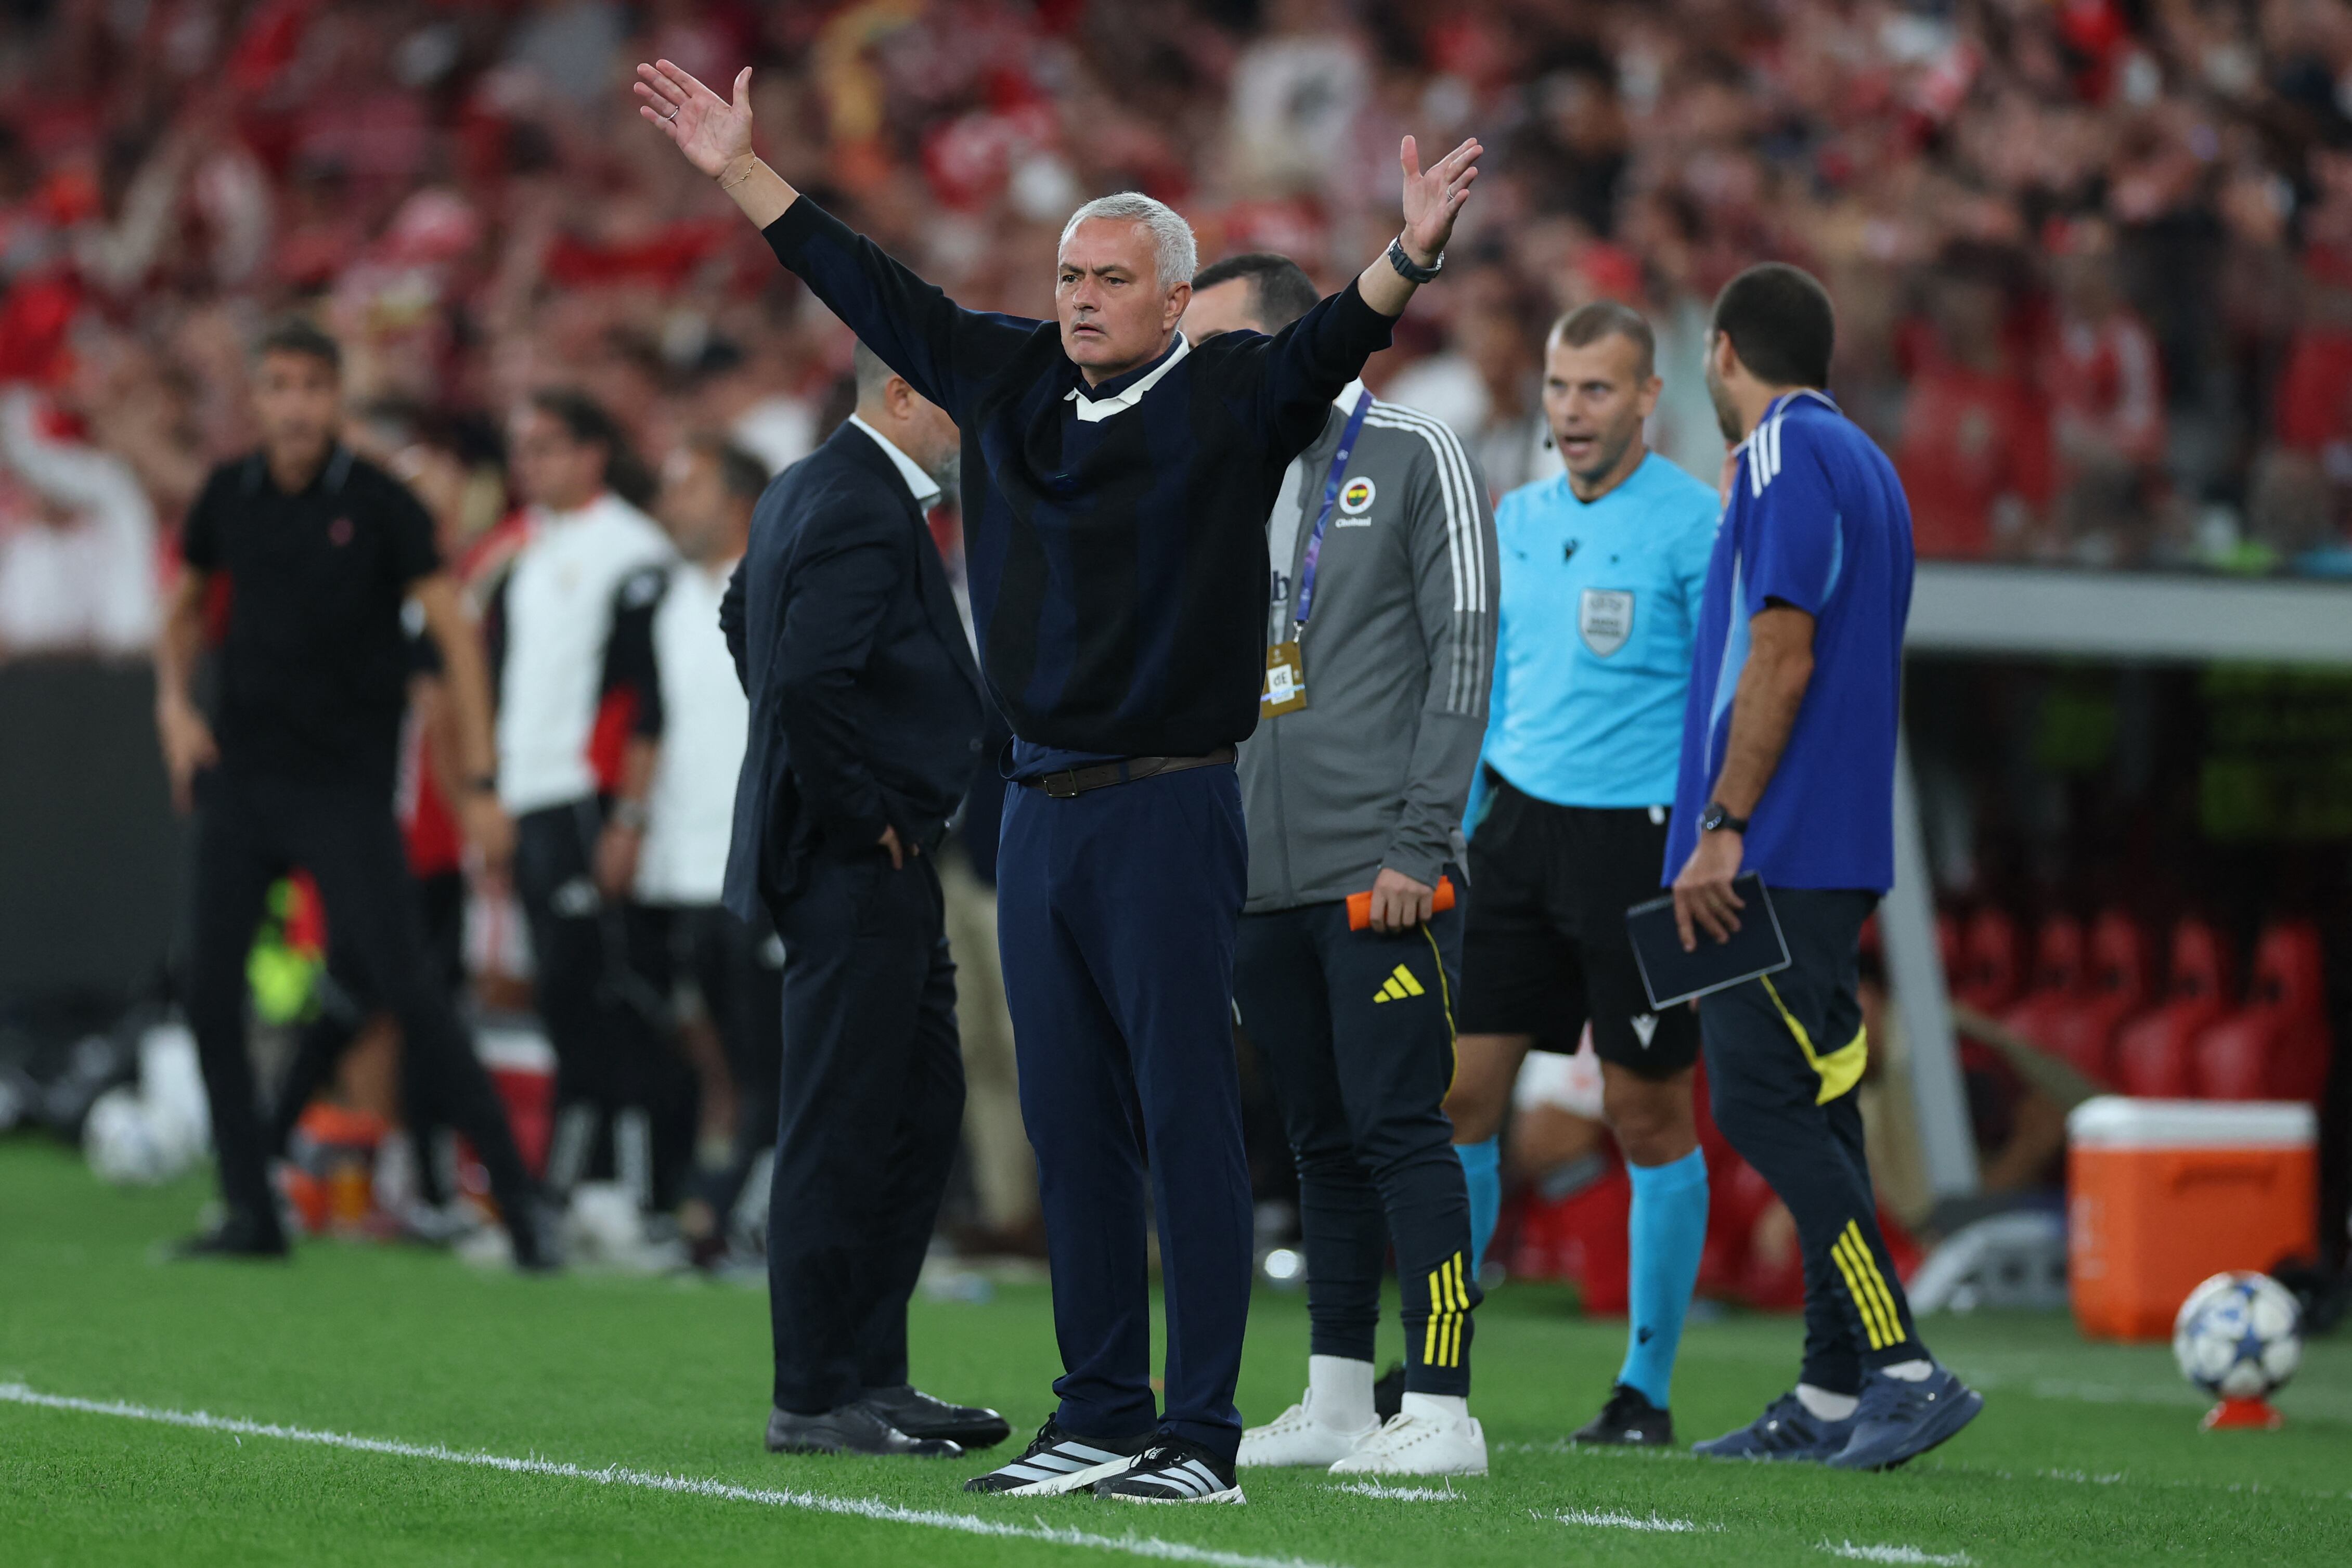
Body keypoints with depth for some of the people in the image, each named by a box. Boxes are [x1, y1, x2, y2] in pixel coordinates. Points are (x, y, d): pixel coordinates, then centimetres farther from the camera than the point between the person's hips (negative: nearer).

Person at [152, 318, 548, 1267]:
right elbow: (186, 608, 23)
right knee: (209, 989, -1)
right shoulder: (230, 496, 5)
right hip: (240, 777, 5)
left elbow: (454, 635, -7)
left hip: (347, 787, -5)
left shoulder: (379, 504, -8)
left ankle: (514, 1191, -4)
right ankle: (250, 1209, 8)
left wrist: (481, 784, -12)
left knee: (408, 992, -11)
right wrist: (175, 702, 5)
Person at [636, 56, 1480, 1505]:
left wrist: (1413, 255, -38)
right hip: (1041, 810, 6)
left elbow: (1331, 343, -20)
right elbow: (871, 289, 19)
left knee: (1187, 1120, -6)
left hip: (1171, 810, -6)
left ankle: (1201, 1436, -6)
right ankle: (1100, 1419, 14)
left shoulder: (1231, 398, -3)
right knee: (1071, 1126, 8)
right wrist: (739, 171, 21)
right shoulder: (1009, 379, 12)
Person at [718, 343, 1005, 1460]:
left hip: (876, 865, 11)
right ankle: (814, 1399, 0)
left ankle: (873, 1374, 20)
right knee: (840, 1132, -5)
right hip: (857, 865, -11)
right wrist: (861, 812, -17)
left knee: (922, 1110, 15)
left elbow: (744, 618, 31)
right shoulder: (863, 511, -19)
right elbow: (805, 679, -29)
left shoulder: (806, 490, 15)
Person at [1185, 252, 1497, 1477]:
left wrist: (1420, 846, -13)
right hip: (1261, 875, 6)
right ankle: (1336, 1403, 15)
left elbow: (1460, 655, -7)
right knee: (1323, 1143, 10)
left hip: (1380, 871, -6)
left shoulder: (1412, 460, -2)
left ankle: (1441, 1409, -9)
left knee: (1397, 1127, -10)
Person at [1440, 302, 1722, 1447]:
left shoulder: (1692, 526, -7)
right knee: (1457, 1092, -1)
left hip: (1640, 839, -5)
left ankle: (1647, 1386, 11)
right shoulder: (1516, 521, 11)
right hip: (1520, 827, 5)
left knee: (1648, 1114, 1)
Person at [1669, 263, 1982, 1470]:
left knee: (1763, 1106, -12)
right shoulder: (1863, 463, 20)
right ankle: (1833, 1397, 9)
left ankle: (1906, 1370, -17)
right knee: (1807, 1110, 9)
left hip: (1776, 851, -10)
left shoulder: (1786, 456, -10)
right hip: (1835, 852, 10)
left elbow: (1781, 657, -18)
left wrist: (1722, 827, -18)